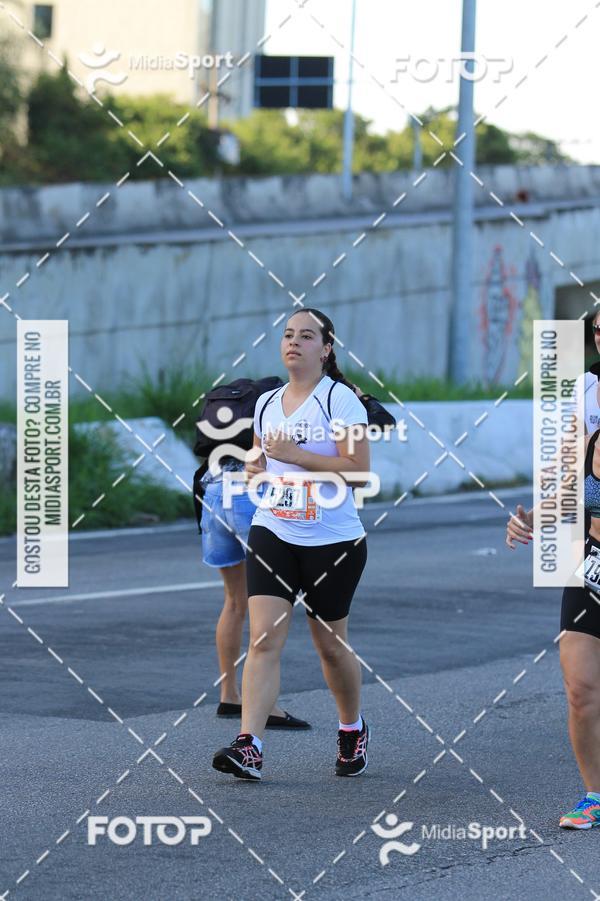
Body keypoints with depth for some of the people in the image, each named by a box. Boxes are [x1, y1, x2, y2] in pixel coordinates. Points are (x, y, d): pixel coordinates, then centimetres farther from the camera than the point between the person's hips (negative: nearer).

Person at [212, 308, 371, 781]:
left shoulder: (340, 398, -8)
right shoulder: (267, 403, 11)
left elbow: (359, 471, -15)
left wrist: (294, 454, -19)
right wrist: (257, 467, 2)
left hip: (333, 541, -4)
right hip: (274, 533, 4)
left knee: (331, 644, 8)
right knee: (264, 638, -11)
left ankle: (353, 730, 34)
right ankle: (250, 746, -19)